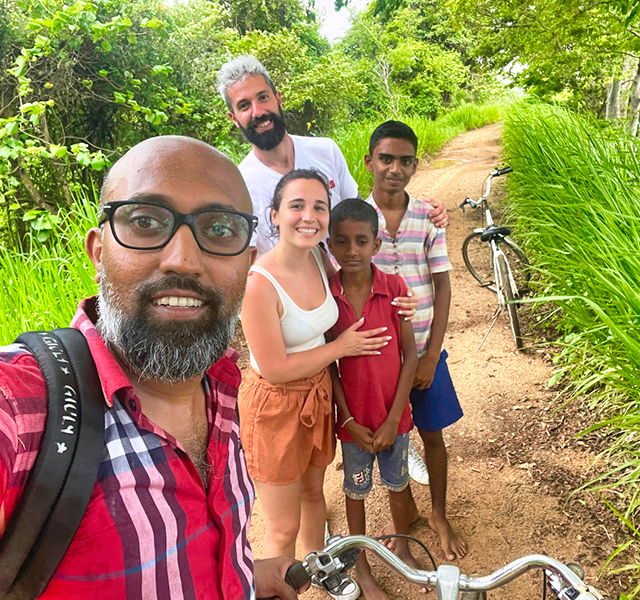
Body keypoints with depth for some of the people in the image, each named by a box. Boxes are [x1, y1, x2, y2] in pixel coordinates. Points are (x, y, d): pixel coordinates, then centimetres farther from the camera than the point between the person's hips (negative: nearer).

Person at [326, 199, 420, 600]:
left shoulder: (394, 287, -14)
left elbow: (410, 355, -9)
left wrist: (392, 419, -10)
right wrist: (350, 421, -9)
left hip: (393, 416, 1)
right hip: (354, 418, 0)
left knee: (398, 485, 21)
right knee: (356, 491, 18)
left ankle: (403, 549, 49)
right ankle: (362, 566, 42)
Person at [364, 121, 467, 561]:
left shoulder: (429, 217, -5)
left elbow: (442, 285, -2)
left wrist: (431, 356, -7)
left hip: (424, 350, 2)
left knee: (433, 435, 15)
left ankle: (439, 515, 39)